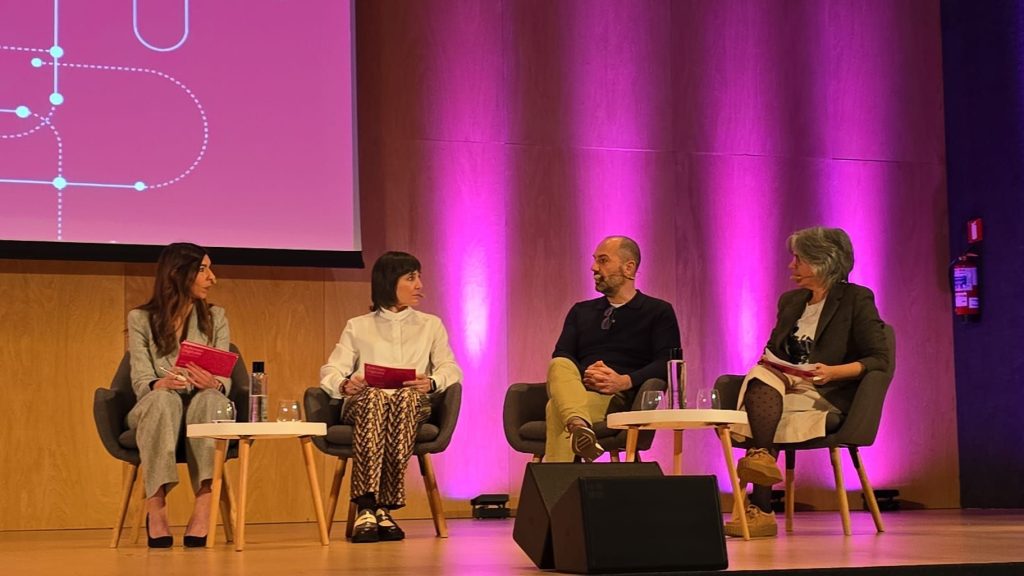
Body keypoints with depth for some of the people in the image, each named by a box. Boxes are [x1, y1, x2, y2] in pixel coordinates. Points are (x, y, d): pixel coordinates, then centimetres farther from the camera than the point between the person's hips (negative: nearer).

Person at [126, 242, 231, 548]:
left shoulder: (215, 317, 11)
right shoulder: (140, 319, 4)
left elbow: (224, 379, -1)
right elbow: (141, 381, -7)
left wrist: (214, 383, -26)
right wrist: (162, 384, -31)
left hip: (203, 406, 1)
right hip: (157, 409, -1)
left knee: (210, 399, -35)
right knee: (164, 400, -38)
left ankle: (204, 508, -48)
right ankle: (156, 508, -42)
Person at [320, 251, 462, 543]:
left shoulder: (431, 325, 25)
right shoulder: (357, 327, 22)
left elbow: (451, 368, 12)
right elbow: (330, 372, 10)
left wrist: (431, 383, -12)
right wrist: (344, 385, -14)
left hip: (413, 403, 0)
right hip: (363, 403, 0)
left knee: (406, 397, -37)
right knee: (373, 397, -38)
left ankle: (383, 507, -39)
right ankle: (366, 506, -46)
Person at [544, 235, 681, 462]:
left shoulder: (659, 312, 16)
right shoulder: (581, 311, 30)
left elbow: (668, 364, 1)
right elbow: (560, 356, 14)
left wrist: (624, 381, -17)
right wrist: (584, 375, -10)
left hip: (619, 399, -3)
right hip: (577, 388, 3)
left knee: (557, 409, -37)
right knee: (559, 366, -37)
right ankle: (579, 425, -66)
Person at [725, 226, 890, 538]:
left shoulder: (856, 299, 2)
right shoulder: (790, 301, 22)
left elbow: (880, 359, -4)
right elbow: (772, 352, 24)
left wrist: (834, 372, -20)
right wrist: (766, 367, -2)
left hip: (829, 395, -6)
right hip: (785, 387, 6)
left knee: (758, 409, -33)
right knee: (759, 376, -31)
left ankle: (759, 509, -40)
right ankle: (763, 457, -45)